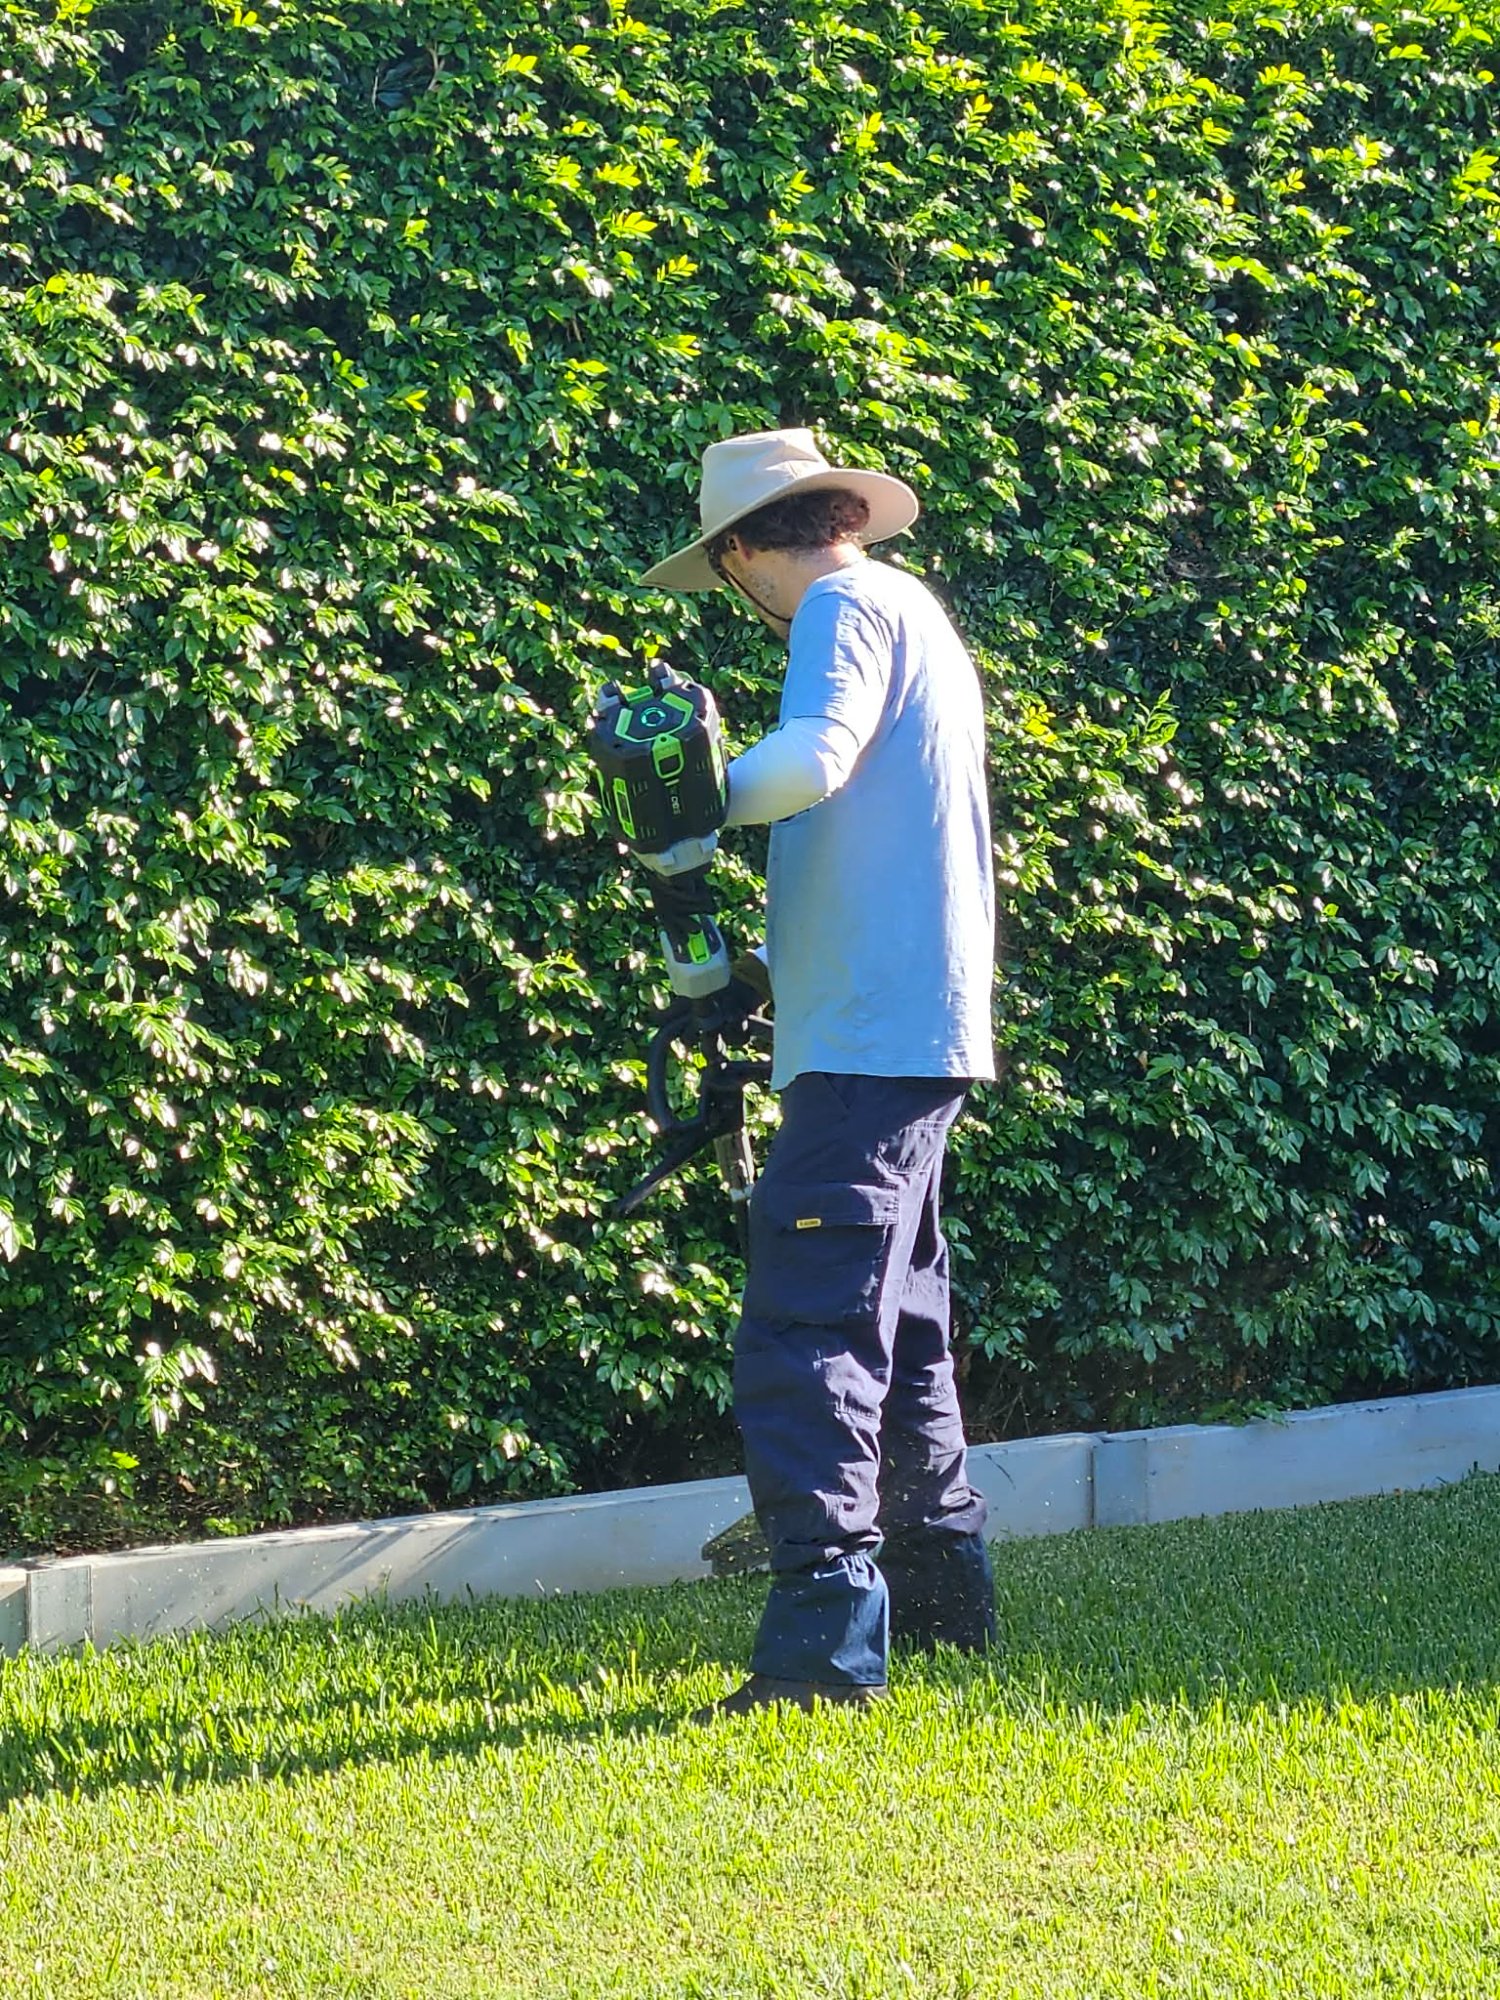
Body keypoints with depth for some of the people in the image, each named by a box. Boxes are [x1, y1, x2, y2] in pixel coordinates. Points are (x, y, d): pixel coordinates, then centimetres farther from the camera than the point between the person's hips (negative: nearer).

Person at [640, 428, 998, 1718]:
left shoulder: (849, 607, -8)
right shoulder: (912, 612, 21)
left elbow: (813, 757, -29)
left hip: (867, 1036, -10)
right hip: (919, 1032, 10)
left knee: (807, 1339, -14)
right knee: (897, 1322, 20)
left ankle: (828, 1634, -21)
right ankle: (945, 1594, 30)